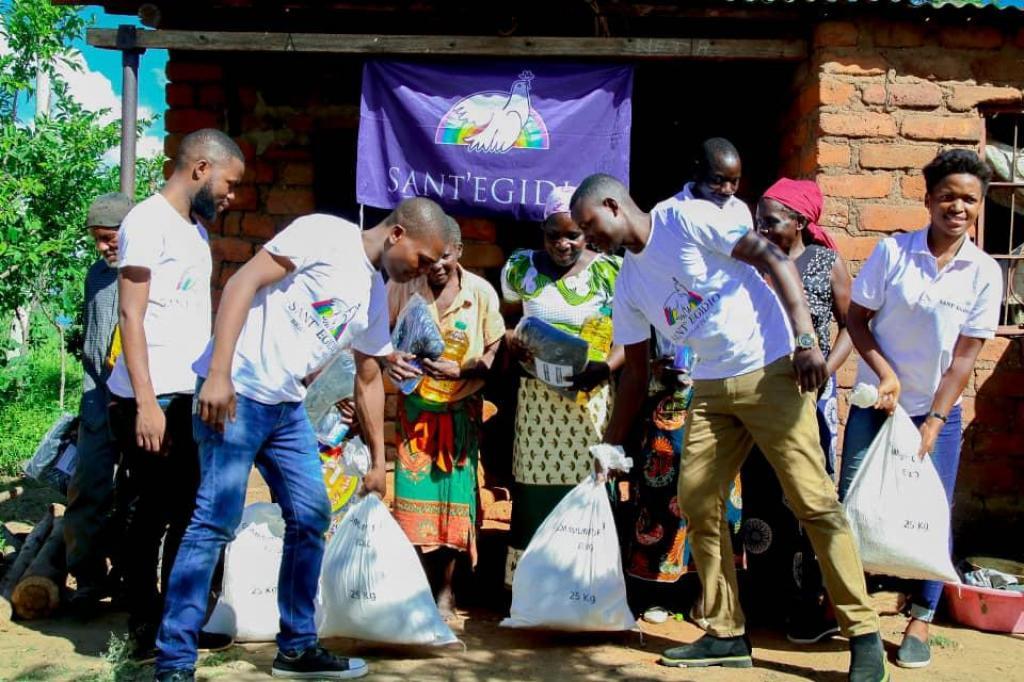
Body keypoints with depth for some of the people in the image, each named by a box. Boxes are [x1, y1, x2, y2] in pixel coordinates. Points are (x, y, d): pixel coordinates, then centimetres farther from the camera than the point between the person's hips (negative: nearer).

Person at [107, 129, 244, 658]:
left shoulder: (195, 229, 17)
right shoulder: (148, 222, -8)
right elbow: (130, 315, -14)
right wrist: (146, 402, -19)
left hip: (193, 397, 8)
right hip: (155, 399, -8)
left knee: (188, 514, 12)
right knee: (150, 515, 1)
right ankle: (145, 630, 12)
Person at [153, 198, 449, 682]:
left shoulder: (376, 299, 14)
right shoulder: (326, 234, -10)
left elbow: (369, 380, 23)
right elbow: (243, 283, -16)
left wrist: (377, 461, 25)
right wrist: (219, 375, -23)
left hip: (288, 407, 9)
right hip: (235, 393, -9)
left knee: (311, 517, 9)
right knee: (216, 522, -9)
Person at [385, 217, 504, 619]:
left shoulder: (481, 293, -7)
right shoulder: (401, 288, -7)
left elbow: (495, 352, -3)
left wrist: (459, 371, -19)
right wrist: (390, 359, -21)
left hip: (461, 408, 0)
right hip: (416, 406, 0)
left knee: (453, 492, 3)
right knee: (413, 489, -4)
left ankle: (445, 590, 16)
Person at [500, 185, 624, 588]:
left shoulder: (611, 271, -1)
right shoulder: (520, 268, 4)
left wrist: (605, 367, -19)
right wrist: (511, 340, -8)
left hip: (591, 398, -1)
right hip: (537, 397, 1)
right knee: (535, 492, 2)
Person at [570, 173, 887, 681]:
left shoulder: (684, 218, -8)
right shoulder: (628, 285, 12)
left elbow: (774, 260, -12)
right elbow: (635, 371, 18)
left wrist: (806, 342, -20)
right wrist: (609, 447, 19)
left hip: (771, 369, -7)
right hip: (712, 387, 7)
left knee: (814, 501, -8)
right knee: (696, 500, 2)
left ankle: (864, 635, 2)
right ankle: (726, 635, 14)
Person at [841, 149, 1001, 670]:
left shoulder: (984, 273, -6)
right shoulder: (892, 251, -8)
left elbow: (965, 355, -6)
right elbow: (857, 318, -1)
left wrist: (933, 422, -10)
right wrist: (885, 373, -15)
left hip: (938, 411, 0)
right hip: (877, 402, 0)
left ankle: (920, 621, 16)